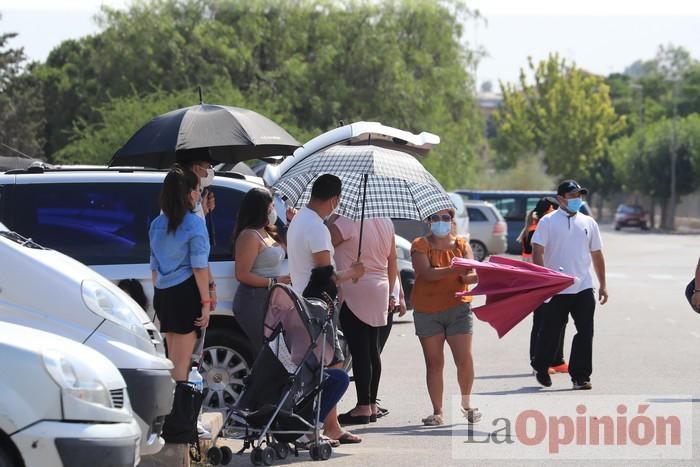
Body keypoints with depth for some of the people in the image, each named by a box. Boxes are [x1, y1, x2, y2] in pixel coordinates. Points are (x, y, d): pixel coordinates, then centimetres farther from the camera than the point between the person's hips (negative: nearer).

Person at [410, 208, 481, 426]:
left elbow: (473, 274, -3)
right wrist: (453, 270, -29)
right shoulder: (420, 246, 0)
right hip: (427, 312, -1)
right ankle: (437, 412, 6)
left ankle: (466, 404, 15)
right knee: (434, 363, 1)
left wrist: (470, 276, -28)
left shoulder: (461, 245, 8)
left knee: (464, 359, -6)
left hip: (457, 308, 1)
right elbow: (426, 273, -16)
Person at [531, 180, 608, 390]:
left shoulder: (588, 223, 11)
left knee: (585, 332, -3)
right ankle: (541, 368, 29)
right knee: (551, 331, 8)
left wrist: (602, 284, 15)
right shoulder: (548, 222, -2)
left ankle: (580, 376, 3)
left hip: (584, 288, 3)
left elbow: (597, 255, 17)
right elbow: (537, 251, -8)